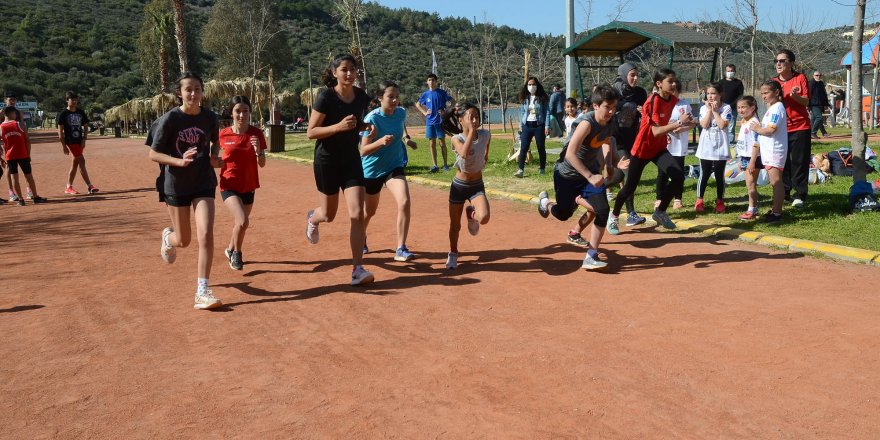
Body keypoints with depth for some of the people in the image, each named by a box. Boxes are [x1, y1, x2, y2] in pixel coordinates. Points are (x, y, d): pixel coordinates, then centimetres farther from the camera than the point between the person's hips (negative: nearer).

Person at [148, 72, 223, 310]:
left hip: (204, 183, 2)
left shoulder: (210, 118, -2)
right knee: (184, 240, 10)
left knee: (206, 235, -14)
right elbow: (153, 154, -9)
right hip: (176, 185, -1)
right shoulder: (170, 119, -12)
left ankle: (202, 292, -7)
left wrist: (214, 156, -4)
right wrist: (180, 161, -25)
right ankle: (168, 237, 50)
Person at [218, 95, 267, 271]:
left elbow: (262, 164, -9)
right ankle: (236, 253, 5)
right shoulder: (224, 134, -7)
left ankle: (231, 249, 46)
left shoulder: (256, 133, -6)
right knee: (243, 221, -21)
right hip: (229, 185, -3)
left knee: (239, 223, 17)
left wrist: (258, 150, -25)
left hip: (249, 186, 3)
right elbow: (217, 158, 12)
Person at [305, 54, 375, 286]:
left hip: (352, 160, 3)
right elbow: (311, 132, -16)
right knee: (329, 215, 13)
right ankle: (312, 219, 52)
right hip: (327, 160, -3)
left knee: (357, 215, -10)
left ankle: (357, 269, -6)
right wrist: (338, 126, -28)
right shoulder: (326, 97, -15)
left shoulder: (361, 96, 1)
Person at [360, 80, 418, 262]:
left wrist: (406, 138, 9)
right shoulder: (372, 118, -22)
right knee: (369, 211, 15)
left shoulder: (401, 113, -7)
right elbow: (363, 151, -24)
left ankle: (401, 249, -14)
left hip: (395, 166, 3)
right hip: (372, 170, -3)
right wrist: (380, 141, -39)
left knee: (404, 203, -21)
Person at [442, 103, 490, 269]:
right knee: (455, 225, 11)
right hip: (459, 185, -1)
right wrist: (471, 131, -32)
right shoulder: (456, 138, -15)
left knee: (484, 218, -25)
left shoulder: (485, 135, -7)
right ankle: (453, 254, 36)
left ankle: (471, 214, 13)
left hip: (477, 186, 1)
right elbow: (464, 154, -37)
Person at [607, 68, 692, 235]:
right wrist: (679, 123, -36)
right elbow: (656, 131, -31)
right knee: (630, 187, 4)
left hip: (659, 148, 6)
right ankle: (613, 216, 28)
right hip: (642, 149, -6)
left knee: (679, 177, -13)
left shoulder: (673, 100, -1)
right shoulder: (653, 101, -23)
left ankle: (660, 212, 7)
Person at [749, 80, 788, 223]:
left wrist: (757, 128, -6)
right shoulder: (770, 108, 18)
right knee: (775, 182, 14)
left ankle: (777, 213, -8)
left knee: (776, 182, -9)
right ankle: (776, 209, 21)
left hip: (775, 151, -10)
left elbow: (770, 130, -22)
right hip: (768, 151, 10)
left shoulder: (777, 107, -12)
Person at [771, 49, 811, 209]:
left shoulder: (800, 78, -3)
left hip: (800, 126, -3)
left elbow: (806, 101, -5)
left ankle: (800, 195, 6)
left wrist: (795, 95, -25)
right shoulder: (773, 81, 6)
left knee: (799, 162, -1)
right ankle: (784, 192, 17)